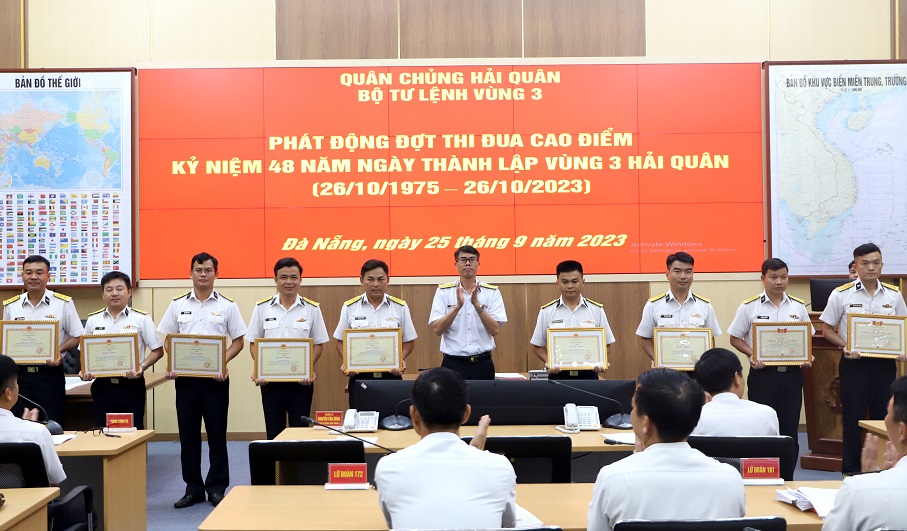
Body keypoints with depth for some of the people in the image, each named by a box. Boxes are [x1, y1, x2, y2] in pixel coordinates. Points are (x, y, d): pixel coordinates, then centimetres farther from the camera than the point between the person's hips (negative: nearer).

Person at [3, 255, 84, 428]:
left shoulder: (63, 303, -1)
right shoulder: (10, 306, 9)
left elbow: (77, 336, 1)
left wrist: (59, 350, -16)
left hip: (50, 373, -3)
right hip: (19, 374, 3)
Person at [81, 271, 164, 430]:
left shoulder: (141, 319, 0)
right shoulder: (93, 320, 10)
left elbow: (158, 350, 0)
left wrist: (142, 367, -16)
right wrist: (85, 371, -3)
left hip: (131, 385, -3)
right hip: (102, 385, 3)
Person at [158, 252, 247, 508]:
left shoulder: (227, 306, 2)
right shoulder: (177, 305, 8)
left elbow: (238, 341, 2)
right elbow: (168, 340, 10)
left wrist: (223, 361, -14)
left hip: (216, 377, -2)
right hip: (185, 376, 2)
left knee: (217, 434, 3)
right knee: (188, 434, 7)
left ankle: (216, 488, 13)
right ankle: (193, 488, 17)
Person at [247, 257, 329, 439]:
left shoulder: (312, 308, 1)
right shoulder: (262, 308, 3)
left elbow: (318, 344, 3)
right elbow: (254, 342, 6)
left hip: (301, 380, -1)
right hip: (270, 379, 1)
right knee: (274, 431, 8)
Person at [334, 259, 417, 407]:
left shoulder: (400, 307, 4)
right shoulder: (349, 307, 5)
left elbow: (409, 341, 8)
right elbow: (341, 341, 10)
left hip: (391, 375, 0)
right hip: (359, 375, 1)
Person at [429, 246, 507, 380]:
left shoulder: (492, 292, 3)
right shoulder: (443, 292, 2)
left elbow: (495, 330, -6)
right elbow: (437, 329, -7)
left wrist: (477, 304, -17)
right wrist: (458, 306, -19)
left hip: (482, 363, 1)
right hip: (453, 363, 0)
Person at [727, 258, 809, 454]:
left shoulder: (798, 307, 8)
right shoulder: (749, 307, -2)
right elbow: (735, 338, 1)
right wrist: (752, 354, -15)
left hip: (791, 373, 3)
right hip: (762, 373, -3)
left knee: (790, 427, 7)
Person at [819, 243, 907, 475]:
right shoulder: (841, 295, -4)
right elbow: (827, 329, 1)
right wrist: (845, 347, -15)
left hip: (884, 363, 2)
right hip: (854, 363, -2)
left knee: (884, 417, 9)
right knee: (852, 418, 5)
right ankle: (851, 470, 16)